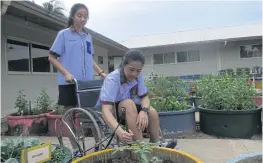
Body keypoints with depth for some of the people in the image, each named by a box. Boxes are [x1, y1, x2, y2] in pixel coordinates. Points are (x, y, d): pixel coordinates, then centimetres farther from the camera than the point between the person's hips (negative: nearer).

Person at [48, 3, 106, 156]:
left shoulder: (88, 36, 14)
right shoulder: (64, 34, 0)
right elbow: (52, 57, -3)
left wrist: (101, 72, 8)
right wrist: (66, 73, -16)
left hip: (87, 82, 4)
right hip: (69, 82, -4)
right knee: (71, 114, 4)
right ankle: (75, 149, 16)